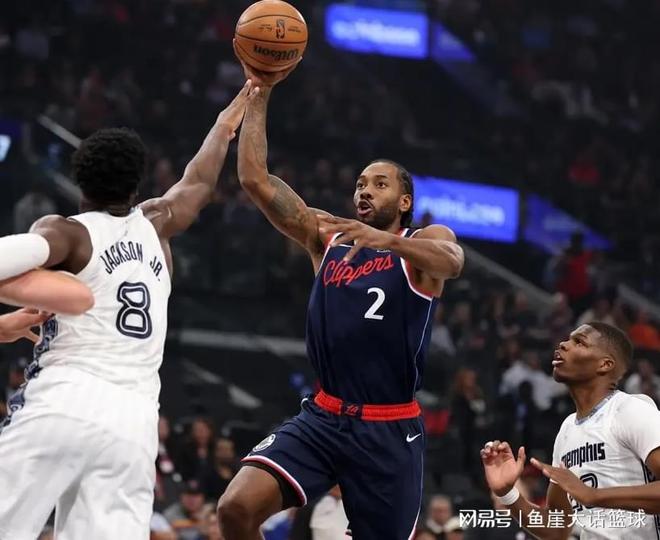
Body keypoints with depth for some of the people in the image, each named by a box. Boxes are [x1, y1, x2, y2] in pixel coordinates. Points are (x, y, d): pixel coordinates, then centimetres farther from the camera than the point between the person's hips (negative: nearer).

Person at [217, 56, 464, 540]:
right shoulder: (327, 237, 12)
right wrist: (260, 93, 0)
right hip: (323, 418, 3)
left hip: (390, 430, -3)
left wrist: (385, 238, -43)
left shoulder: (424, 242, 2)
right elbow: (255, 179, 6)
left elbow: (452, 262, -24)